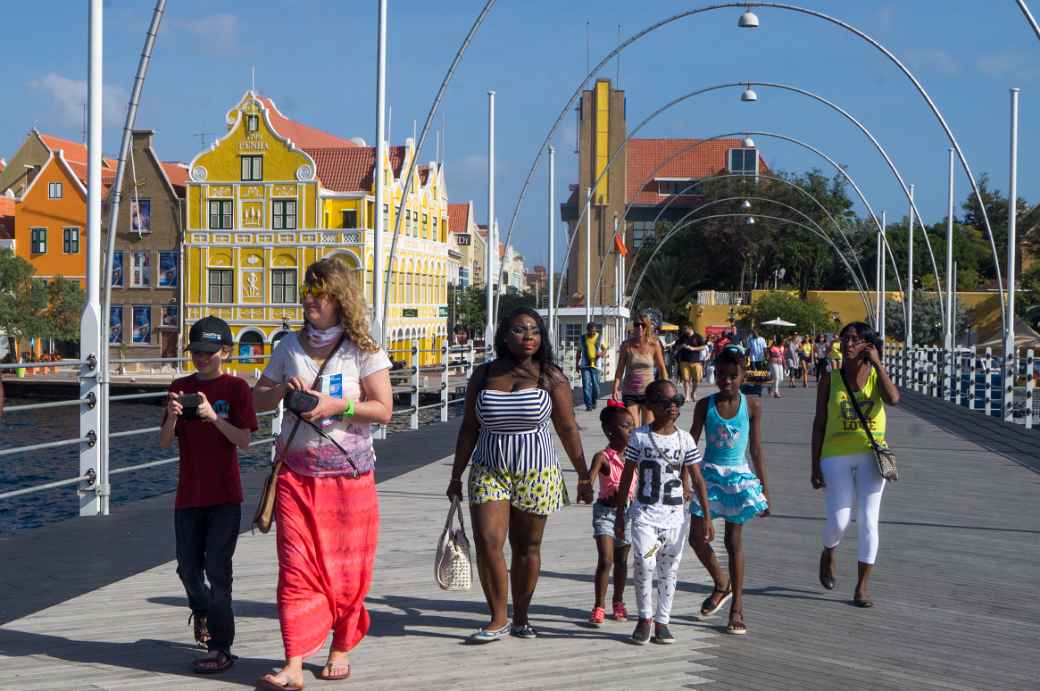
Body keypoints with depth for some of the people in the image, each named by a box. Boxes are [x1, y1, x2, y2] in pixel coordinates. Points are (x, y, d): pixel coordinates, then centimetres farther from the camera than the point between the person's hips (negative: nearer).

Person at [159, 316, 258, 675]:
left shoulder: (236, 388, -4)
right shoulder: (180, 388, 5)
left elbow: (244, 441, -11)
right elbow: (165, 442, 1)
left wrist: (213, 417, -25)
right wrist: (172, 417, -20)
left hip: (225, 496, -4)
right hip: (188, 494, 4)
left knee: (217, 570, -6)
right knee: (188, 568, 13)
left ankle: (221, 648, -2)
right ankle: (202, 612, 42)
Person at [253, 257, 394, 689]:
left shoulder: (363, 351, -2)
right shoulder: (290, 346, 10)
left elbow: (383, 410, -8)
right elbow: (258, 398, 15)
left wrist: (336, 405, -19)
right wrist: (284, 391, -5)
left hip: (348, 475, -2)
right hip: (296, 473, 3)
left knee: (345, 569, 5)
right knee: (296, 568, -5)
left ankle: (341, 650, 24)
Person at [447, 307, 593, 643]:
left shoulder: (550, 377, -3)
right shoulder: (483, 375, 4)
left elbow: (568, 429, 0)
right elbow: (469, 428, 9)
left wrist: (584, 476, 0)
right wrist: (456, 475, 9)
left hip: (536, 475, -1)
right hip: (489, 472, 1)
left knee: (527, 547, 6)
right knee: (487, 542, -12)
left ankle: (521, 618, 21)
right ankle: (498, 619, 0)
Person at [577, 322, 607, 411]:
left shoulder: (600, 338, 6)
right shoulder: (582, 338, 7)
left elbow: (605, 349, 9)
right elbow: (579, 351, 14)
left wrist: (601, 354, -14)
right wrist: (577, 364, 11)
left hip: (595, 365, 0)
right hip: (585, 366, 0)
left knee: (595, 385, 1)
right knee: (586, 385, -10)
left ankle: (594, 402, 23)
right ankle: (588, 405, -7)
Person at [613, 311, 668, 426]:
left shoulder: (654, 344, -3)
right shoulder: (627, 345, -4)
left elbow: (662, 368, 5)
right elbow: (620, 370, 1)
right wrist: (616, 389, -9)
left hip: (648, 392, 0)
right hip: (630, 393, 0)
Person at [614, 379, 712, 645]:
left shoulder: (685, 439, 2)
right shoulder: (639, 436, -2)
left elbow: (697, 479, 4)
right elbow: (627, 477, 3)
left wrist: (706, 516, -1)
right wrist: (620, 514, 3)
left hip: (675, 515, 2)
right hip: (644, 514, -2)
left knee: (669, 570, 6)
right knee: (644, 563, -17)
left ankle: (662, 621, 18)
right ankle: (645, 617, 0)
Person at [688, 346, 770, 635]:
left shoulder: (751, 406, -3)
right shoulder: (705, 405, -2)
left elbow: (756, 450, 2)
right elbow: (691, 443, 1)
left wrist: (765, 488, 2)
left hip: (739, 476, -1)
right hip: (709, 474, 2)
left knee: (734, 541, 3)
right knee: (697, 538, -2)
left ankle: (737, 606, 14)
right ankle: (721, 584, 25)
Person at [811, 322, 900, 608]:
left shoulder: (876, 376, 2)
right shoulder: (830, 378, 2)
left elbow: (893, 399, -20)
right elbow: (819, 423, 3)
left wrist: (877, 363, -13)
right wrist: (815, 466, -1)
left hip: (870, 455, 0)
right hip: (836, 457, 0)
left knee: (868, 520, 0)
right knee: (838, 522, -4)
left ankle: (863, 585, 10)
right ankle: (828, 553, 32)